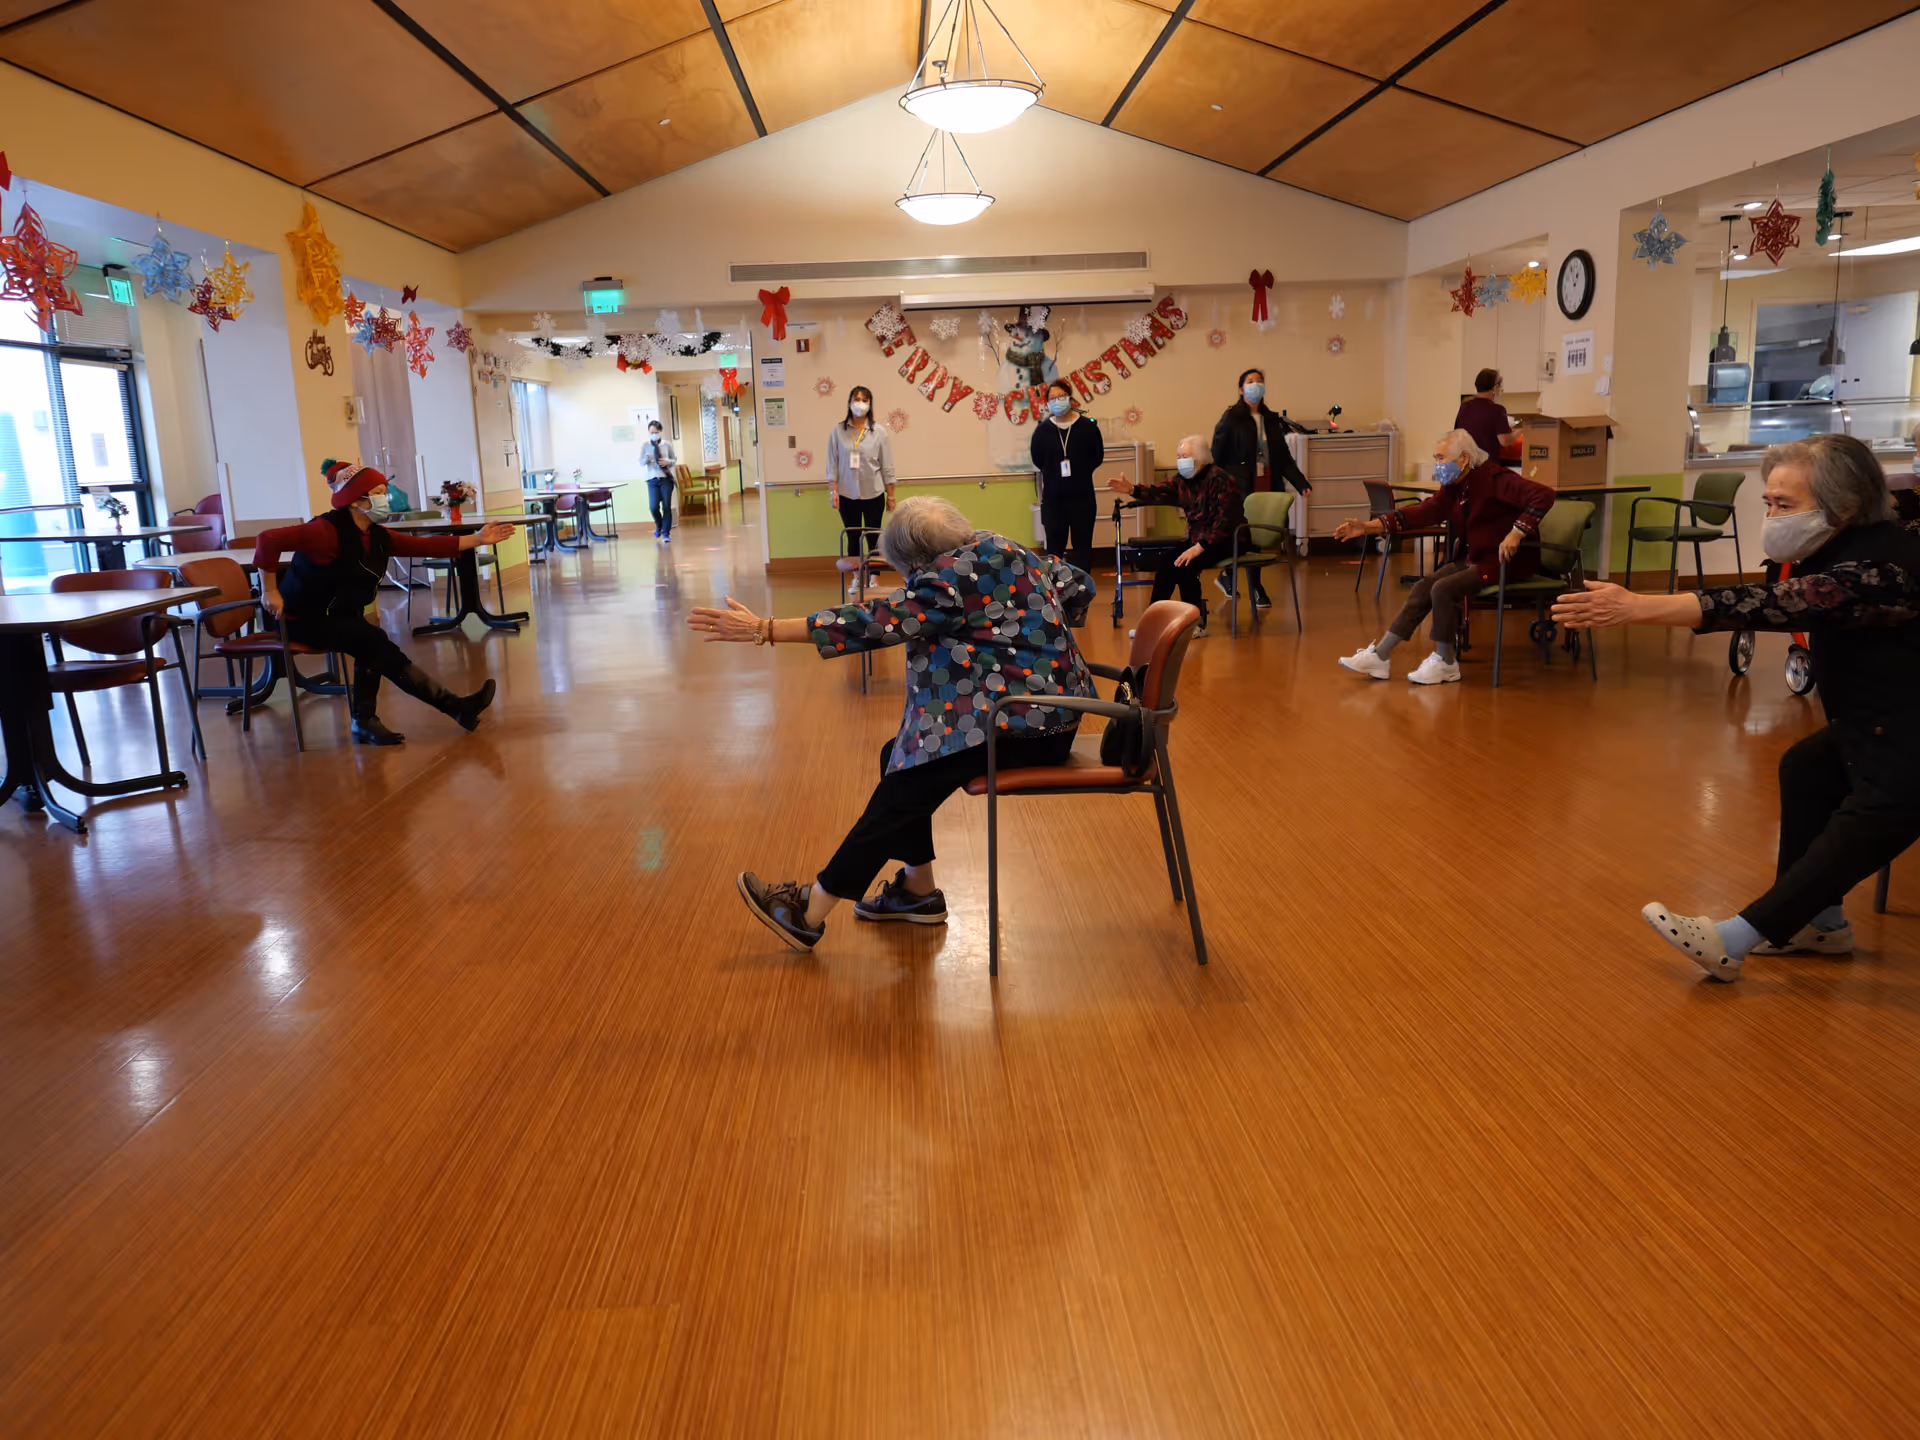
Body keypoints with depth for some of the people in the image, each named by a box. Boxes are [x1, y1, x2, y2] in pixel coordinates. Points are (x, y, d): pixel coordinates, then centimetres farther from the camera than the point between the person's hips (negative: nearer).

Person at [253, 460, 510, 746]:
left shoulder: (377, 535, 1)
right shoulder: (328, 530, -24)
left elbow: (424, 546, -3)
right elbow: (268, 540, -29)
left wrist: (477, 539, -9)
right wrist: (270, 592, -26)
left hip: (343, 616, 8)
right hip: (306, 618, -8)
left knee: (374, 649, -18)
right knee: (373, 641, -22)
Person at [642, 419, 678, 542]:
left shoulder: (667, 444, 2)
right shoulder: (645, 446, 2)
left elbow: (674, 460, 10)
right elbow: (641, 463, 5)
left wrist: (668, 462, -10)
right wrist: (646, 459, -17)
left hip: (666, 478, 0)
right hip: (652, 479, 0)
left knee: (666, 506, -2)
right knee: (653, 506, -8)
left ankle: (666, 533, 10)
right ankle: (659, 526, 23)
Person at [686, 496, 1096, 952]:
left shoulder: (952, 577, -17)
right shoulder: (1004, 549, 10)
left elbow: (874, 622, -21)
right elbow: (1079, 586, 18)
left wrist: (764, 631, -20)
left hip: (1024, 726, -11)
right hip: (1045, 713, 11)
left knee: (900, 793, -14)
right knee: (901, 760, 10)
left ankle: (810, 914, -9)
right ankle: (918, 889, 17)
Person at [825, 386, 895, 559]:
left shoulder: (879, 432, -2)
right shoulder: (838, 431, -1)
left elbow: (887, 467, 0)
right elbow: (832, 464, 0)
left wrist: (890, 495, 0)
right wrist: (833, 491, -6)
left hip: (873, 494, 0)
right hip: (847, 495, 1)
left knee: (873, 539, 6)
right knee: (853, 538, 9)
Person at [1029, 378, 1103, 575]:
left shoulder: (1088, 426, -4)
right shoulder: (1042, 429, -2)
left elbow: (1097, 457, 4)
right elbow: (1037, 459, 9)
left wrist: (1079, 472, 1)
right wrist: (1054, 473, 6)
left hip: (1082, 496, -1)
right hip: (1052, 498, 1)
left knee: (1082, 546, 6)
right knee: (1055, 547, 6)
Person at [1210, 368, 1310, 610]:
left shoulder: (1271, 419, 13)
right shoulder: (1231, 418, -3)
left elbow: (1284, 458, 13)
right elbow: (1217, 456, -6)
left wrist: (1301, 483, 4)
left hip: (1266, 486, 5)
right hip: (1241, 487, -5)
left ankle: (1227, 576, 24)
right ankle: (1256, 588, 4)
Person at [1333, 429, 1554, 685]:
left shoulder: (1495, 479, -19)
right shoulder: (1453, 487, 6)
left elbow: (1543, 495, -28)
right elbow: (1421, 513, -3)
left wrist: (1515, 533, -37)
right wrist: (1369, 526, -12)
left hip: (1506, 560, -9)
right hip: (1473, 558, 9)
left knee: (1444, 588, -23)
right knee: (1424, 587, -3)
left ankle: (1445, 663, -8)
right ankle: (1379, 656, -3)